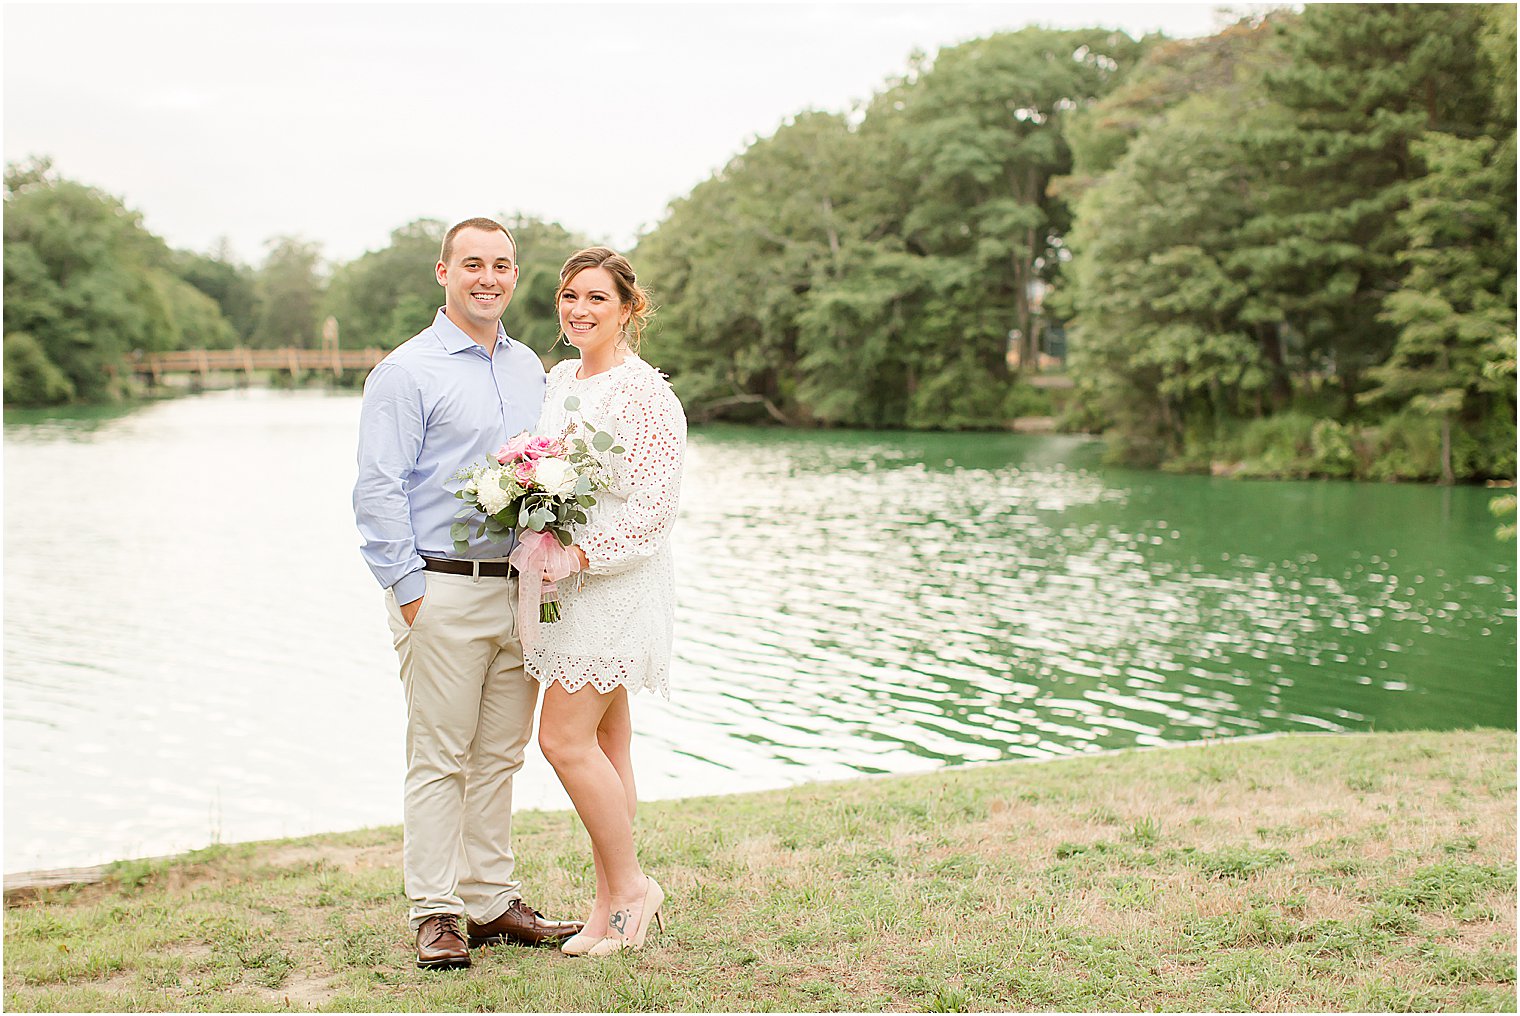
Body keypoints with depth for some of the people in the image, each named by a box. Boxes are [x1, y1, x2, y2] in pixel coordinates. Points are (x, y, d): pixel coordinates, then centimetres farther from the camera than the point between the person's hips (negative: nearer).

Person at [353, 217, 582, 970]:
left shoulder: (530, 369, 15)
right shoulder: (407, 372, -5)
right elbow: (378, 491, -9)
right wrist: (410, 592, -13)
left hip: (520, 590, 6)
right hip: (444, 591, -6)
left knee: (499, 755, 10)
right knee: (438, 757, -1)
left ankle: (492, 903, 18)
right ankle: (434, 914, 6)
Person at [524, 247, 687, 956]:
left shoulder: (646, 394, -12)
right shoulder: (560, 378, 13)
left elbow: (653, 508, -16)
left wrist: (578, 554, -22)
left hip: (615, 579, -8)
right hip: (564, 580, 8)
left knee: (565, 738, -11)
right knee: (605, 744, 10)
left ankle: (631, 886, 4)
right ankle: (613, 904, 16)